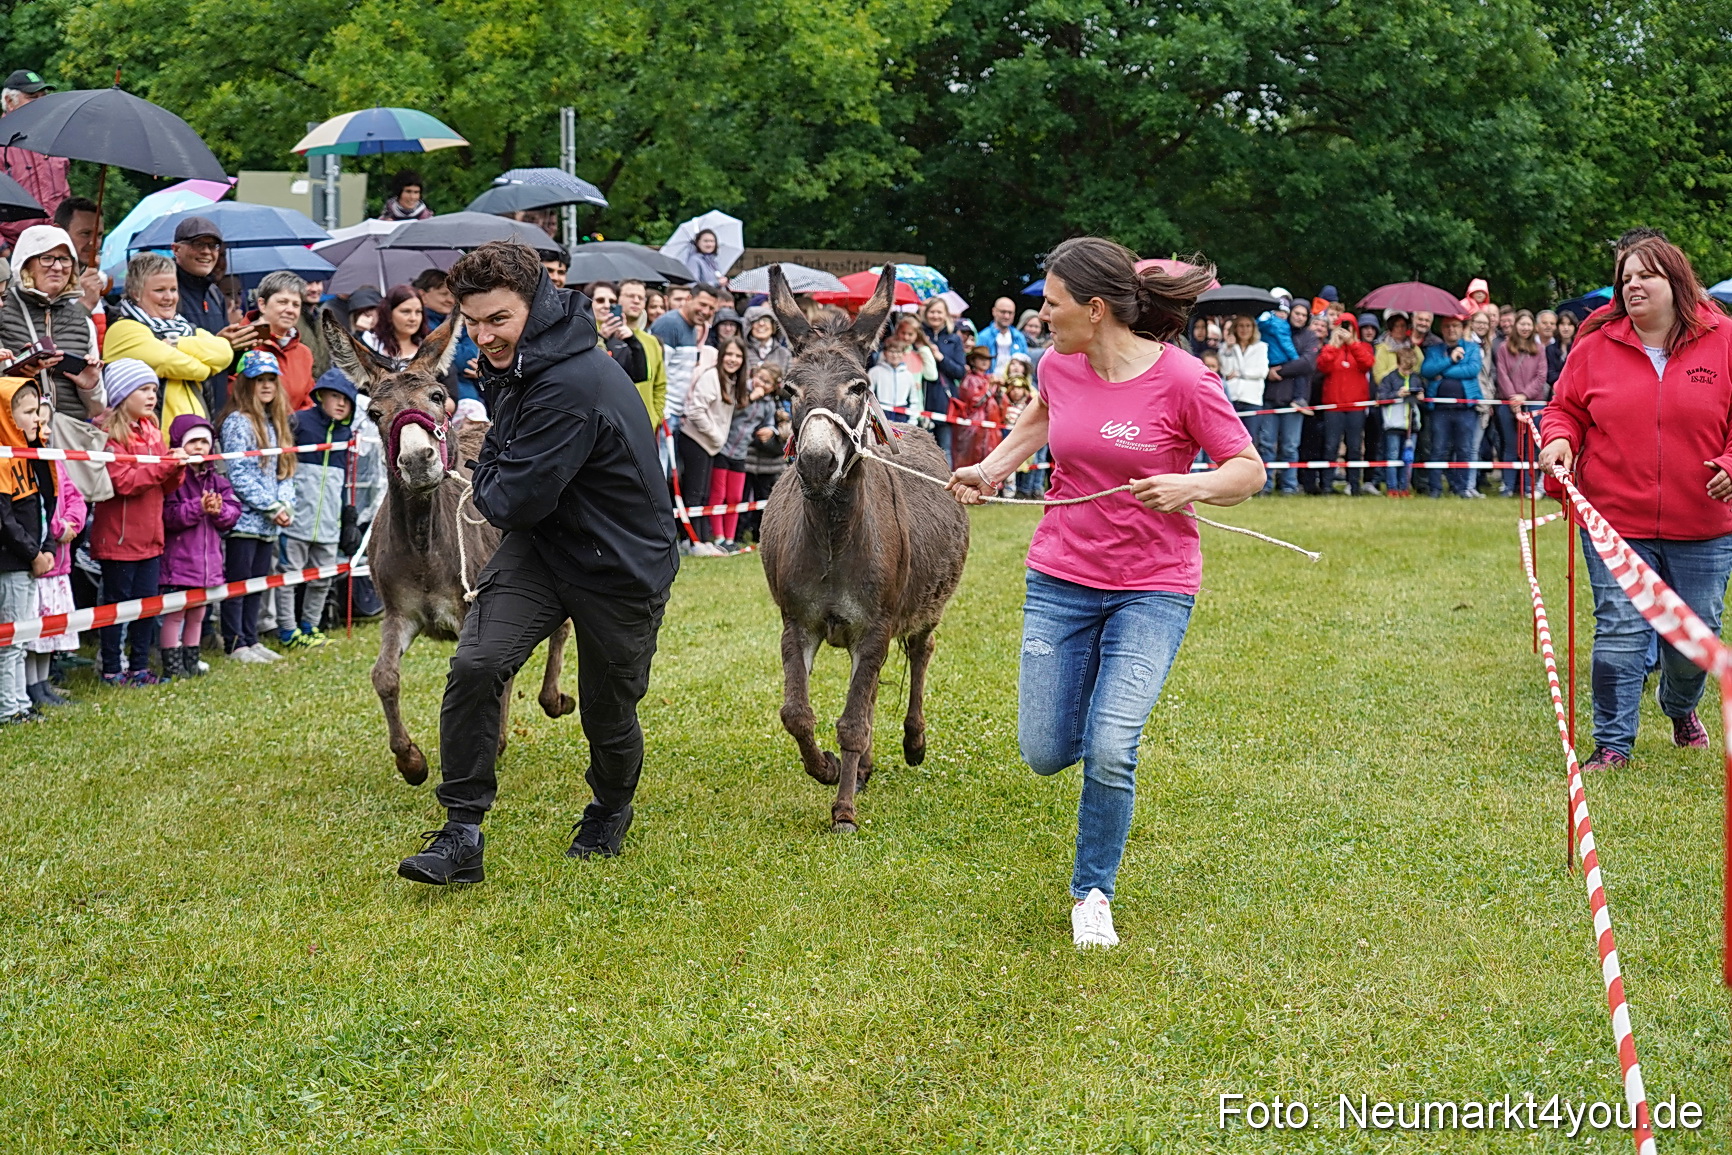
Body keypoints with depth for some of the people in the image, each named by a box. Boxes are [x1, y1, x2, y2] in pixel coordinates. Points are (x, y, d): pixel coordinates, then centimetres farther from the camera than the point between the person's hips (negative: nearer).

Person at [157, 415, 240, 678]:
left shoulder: (216, 479, 11)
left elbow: (234, 510, 6)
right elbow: (167, 515, -18)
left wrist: (219, 510, -14)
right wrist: (199, 508, -21)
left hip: (208, 557, 7)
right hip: (177, 559, -7)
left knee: (197, 616, 15)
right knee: (174, 615, -1)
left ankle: (191, 662, 24)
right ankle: (172, 665, 5)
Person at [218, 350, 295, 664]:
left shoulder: (274, 424, 15)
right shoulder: (237, 422, -9)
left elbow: (285, 470, 15)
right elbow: (238, 476, -15)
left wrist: (286, 505, -2)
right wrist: (272, 508, -14)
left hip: (269, 523, 8)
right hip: (244, 518, -8)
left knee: (257, 583, 12)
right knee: (237, 582, -2)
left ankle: (250, 639, 19)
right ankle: (234, 643, 2)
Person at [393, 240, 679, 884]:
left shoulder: (574, 385, -30)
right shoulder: (520, 365, 1)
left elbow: (516, 502, -27)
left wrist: (485, 481, -7)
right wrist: (494, 477, 3)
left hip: (622, 569, -7)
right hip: (542, 545, 7)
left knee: (607, 715, 11)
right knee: (475, 666, -17)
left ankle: (610, 812, 43)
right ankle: (461, 833, -10)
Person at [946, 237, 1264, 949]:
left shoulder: (1181, 378, -16)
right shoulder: (1059, 366, -1)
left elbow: (1248, 470, -8)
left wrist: (1190, 486, -26)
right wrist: (991, 469, 12)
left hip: (1153, 588, -4)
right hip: (1060, 579, 5)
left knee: (1110, 753, -15)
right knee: (1044, 755, 5)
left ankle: (1093, 893, 10)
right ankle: (1100, 695, 41)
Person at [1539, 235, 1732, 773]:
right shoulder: (1595, 346, 2)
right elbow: (1566, 409, 11)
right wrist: (1558, 439, -10)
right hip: (1616, 522, 0)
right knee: (1620, 631, -6)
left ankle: (1681, 709, 41)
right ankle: (1613, 744, 4)